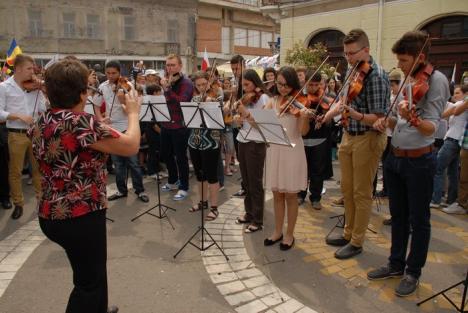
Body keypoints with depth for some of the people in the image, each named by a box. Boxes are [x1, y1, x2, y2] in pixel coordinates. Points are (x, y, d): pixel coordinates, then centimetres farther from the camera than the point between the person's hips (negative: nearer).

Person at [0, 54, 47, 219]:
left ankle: (41, 197, 26)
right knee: (15, 171, 6)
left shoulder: (35, 86, 5)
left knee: (39, 168, 12)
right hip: (16, 135, -2)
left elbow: (44, 109, 0)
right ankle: (18, 203, 20)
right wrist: (19, 115, -21)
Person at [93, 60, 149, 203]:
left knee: (133, 161, 0)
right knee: (118, 163, 12)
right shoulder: (102, 87, 5)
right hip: (111, 129, 4)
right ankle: (122, 190, 24)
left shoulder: (127, 86, -8)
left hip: (127, 128, -4)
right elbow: (96, 106, 14)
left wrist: (124, 100, -36)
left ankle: (140, 190, 11)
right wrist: (100, 119, -4)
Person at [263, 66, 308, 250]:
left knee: (290, 195, 5)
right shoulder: (273, 100, 8)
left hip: (292, 150, -4)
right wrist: (278, 110, -21)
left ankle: (289, 234, 19)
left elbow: (302, 130, -14)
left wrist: (304, 116, -32)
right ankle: (278, 231, 26)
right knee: (277, 194, 12)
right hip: (274, 150, 4)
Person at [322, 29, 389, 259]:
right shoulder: (353, 71, 6)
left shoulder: (376, 76, -18)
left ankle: (357, 242, 17)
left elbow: (378, 119, -22)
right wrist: (332, 112, 10)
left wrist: (355, 115, -38)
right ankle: (348, 233, 31)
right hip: (348, 136, 8)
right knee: (347, 189, 16)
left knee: (361, 193, 3)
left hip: (367, 139, -8)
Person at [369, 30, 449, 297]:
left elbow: (431, 127, -22)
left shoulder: (436, 80, -12)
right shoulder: (409, 80, 11)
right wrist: (386, 121, -3)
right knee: (398, 216, 17)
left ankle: (413, 273, 23)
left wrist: (413, 118, -42)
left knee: (418, 220, 7)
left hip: (419, 161, -7)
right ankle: (396, 264, 33)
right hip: (395, 157, 8)